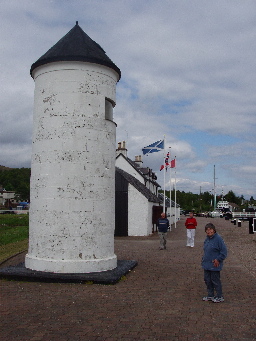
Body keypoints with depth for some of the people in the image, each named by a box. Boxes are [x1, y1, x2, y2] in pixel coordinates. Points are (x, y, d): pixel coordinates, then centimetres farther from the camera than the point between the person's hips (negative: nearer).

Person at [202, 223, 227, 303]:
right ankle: (210, 295, 30)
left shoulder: (218, 238, -16)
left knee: (215, 281, 3)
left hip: (214, 266, -8)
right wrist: (204, 258, 12)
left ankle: (220, 297, 18)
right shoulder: (207, 239, 8)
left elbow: (224, 251, -15)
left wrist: (218, 259, -16)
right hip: (206, 265, 8)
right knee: (207, 280, 15)